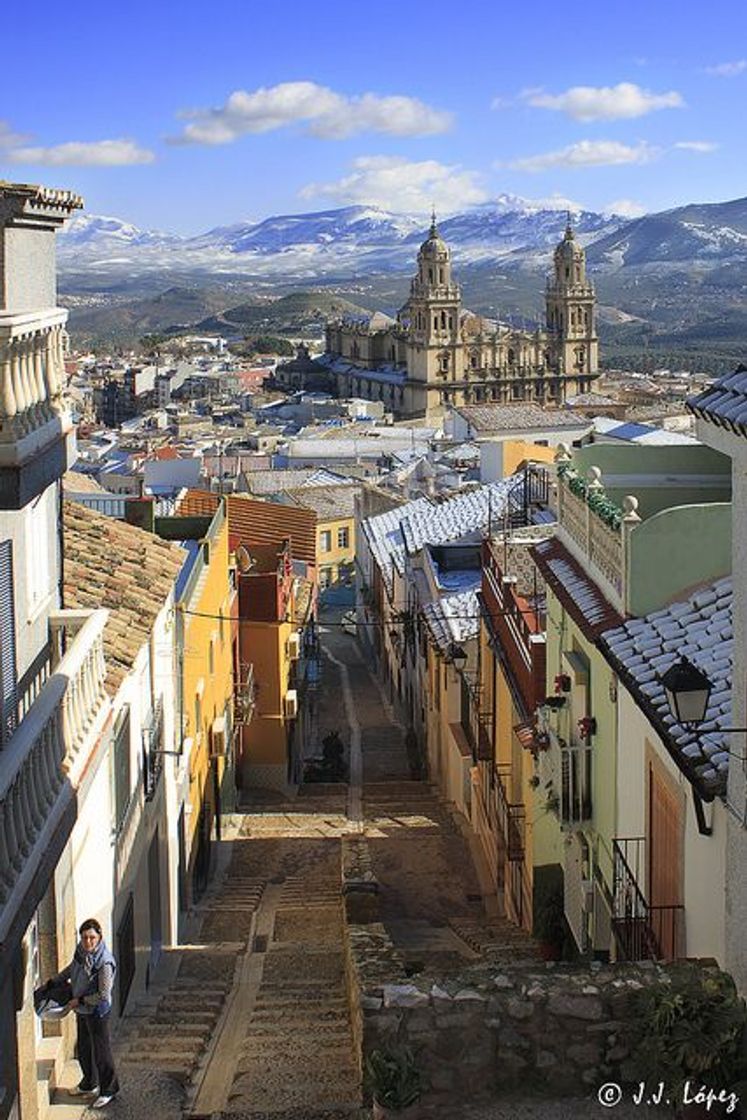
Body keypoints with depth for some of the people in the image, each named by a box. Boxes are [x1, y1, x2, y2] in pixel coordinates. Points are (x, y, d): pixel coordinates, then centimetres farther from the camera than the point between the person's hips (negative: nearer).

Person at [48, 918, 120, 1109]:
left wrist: (80, 1000, -18)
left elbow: (104, 995, -26)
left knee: (101, 1051, 5)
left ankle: (108, 1090, 21)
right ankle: (90, 1083, 42)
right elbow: (70, 970, 18)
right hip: (82, 1010, 8)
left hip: (97, 1012, -8)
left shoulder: (104, 962, -27)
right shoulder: (81, 952, -4)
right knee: (83, 1049, 22)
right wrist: (52, 982, 19)